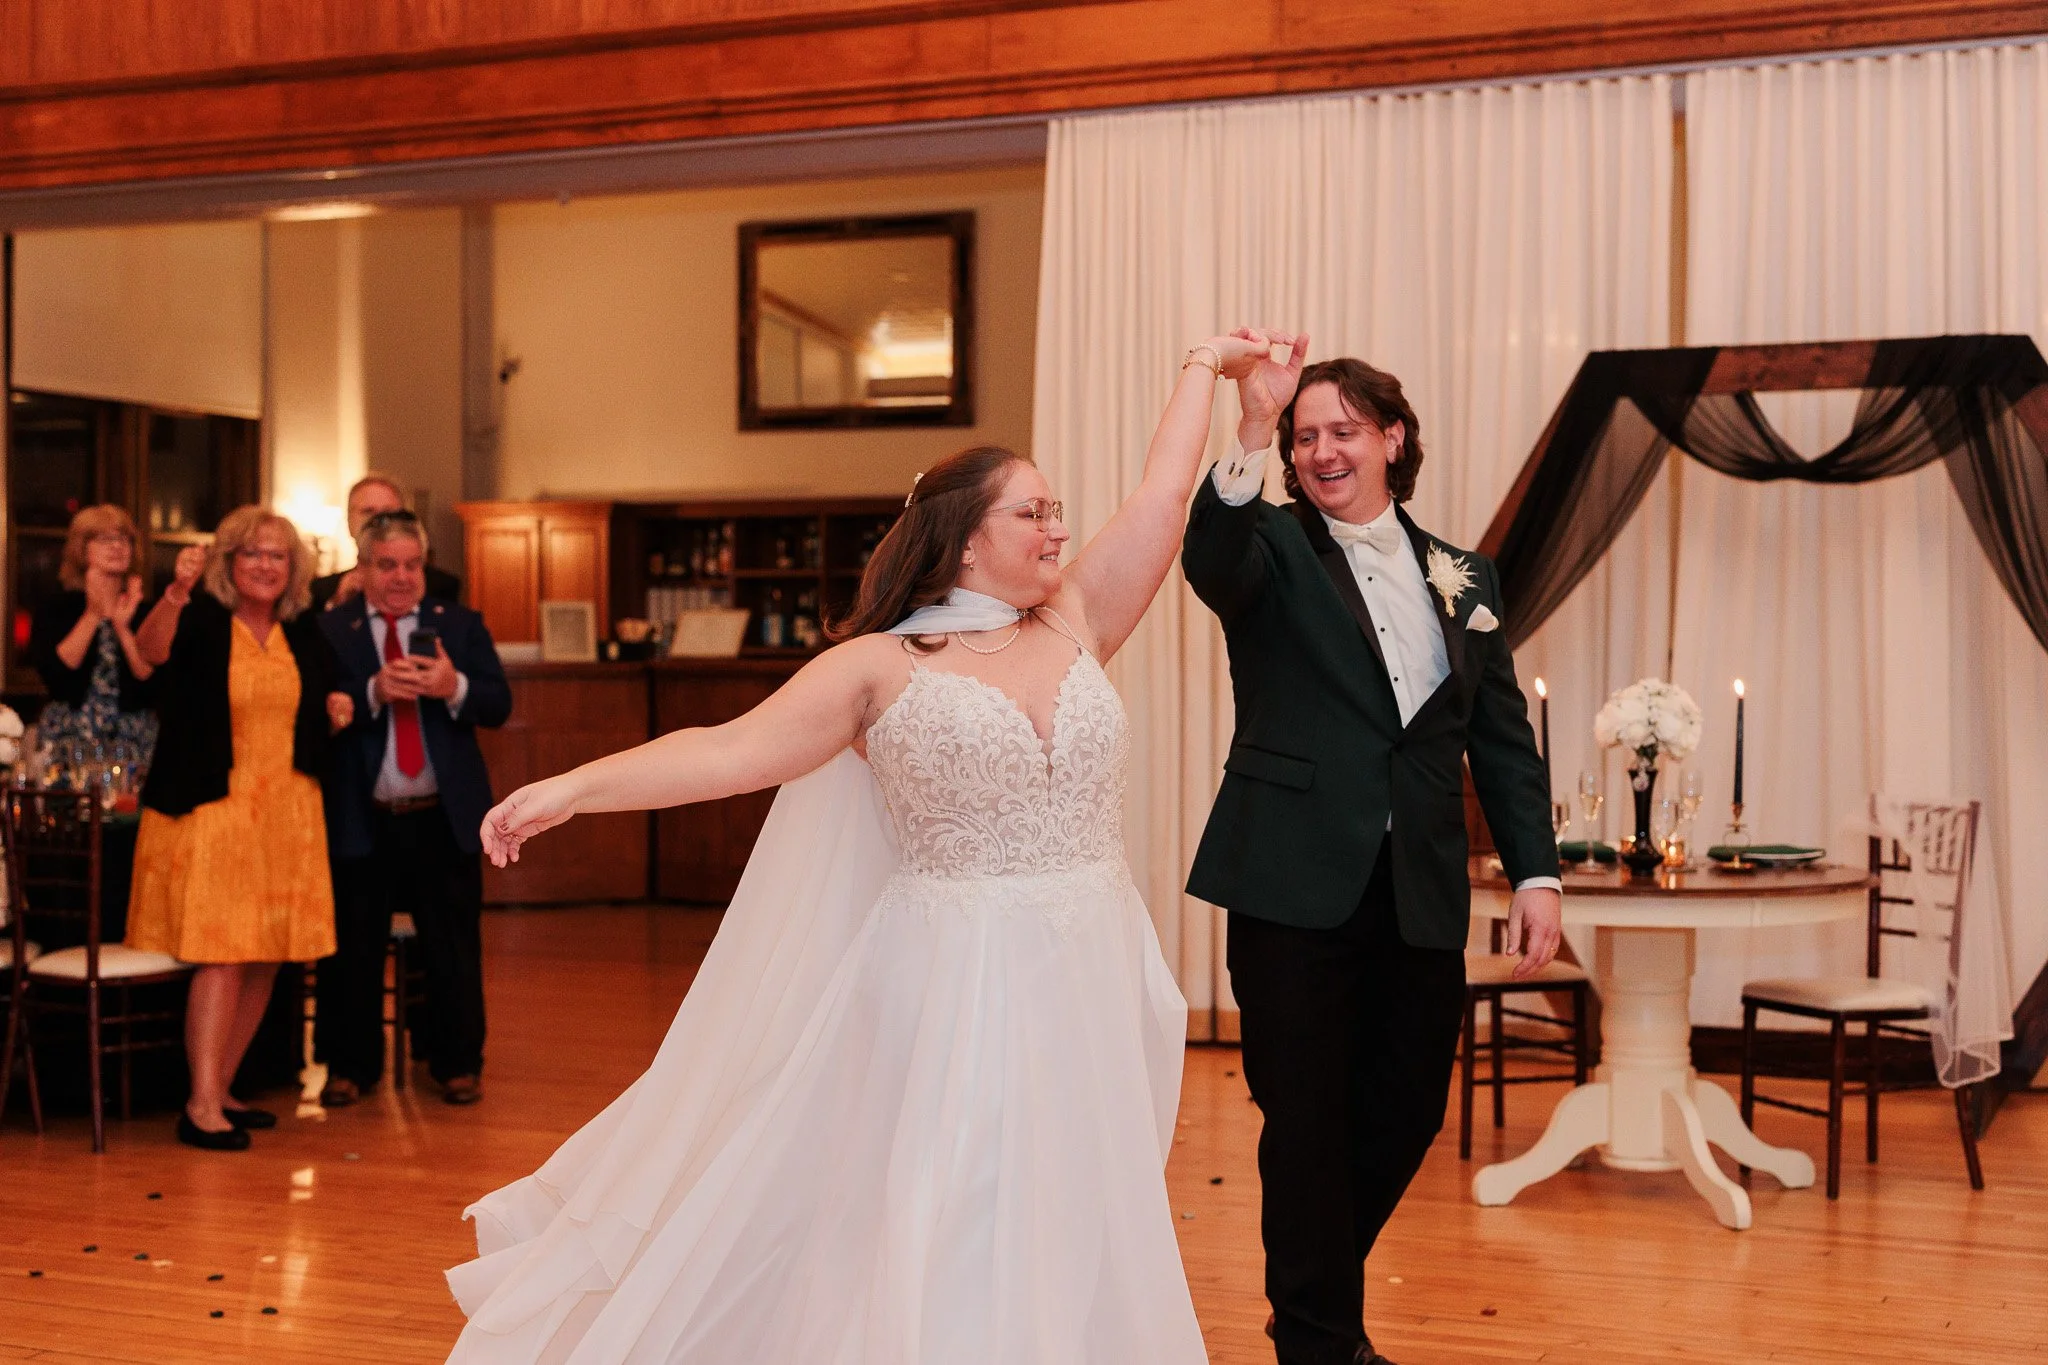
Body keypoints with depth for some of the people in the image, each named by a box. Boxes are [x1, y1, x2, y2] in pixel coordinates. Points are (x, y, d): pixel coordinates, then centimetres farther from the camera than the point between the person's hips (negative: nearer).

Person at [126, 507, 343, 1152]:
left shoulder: (303, 632, 9)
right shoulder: (201, 621, -6)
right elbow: (151, 649, -28)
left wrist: (336, 707, 2)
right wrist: (177, 590, -45)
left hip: (286, 815, 6)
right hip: (212, 811, -6)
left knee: (266, 959, 8)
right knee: (224, 954, -12)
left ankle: (221, 1090, 20)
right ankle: (201, 1106, -10)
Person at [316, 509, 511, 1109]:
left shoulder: (461, 625, 7)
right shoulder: (328, 631, 1)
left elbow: (499, 704, -3)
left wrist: (454, 687, -22)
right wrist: (374, 692, -24)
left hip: (444, 816, 1)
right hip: (360, 819, -1)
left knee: (454, 948, 8)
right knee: (352, 951, 8)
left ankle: (458, 1064, 21)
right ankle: (351, 1065, 23)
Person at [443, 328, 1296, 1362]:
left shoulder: (1074, 627, 9)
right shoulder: (881, 666, -3)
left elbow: (1159, 503, 13)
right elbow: (730, 750, -10)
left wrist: (1204, 367, 20)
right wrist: (572, 788, -20)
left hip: (1090, 992, 5)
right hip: (953, 994, -4)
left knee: (1070, 1247, 12)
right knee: (938, 1248, 0)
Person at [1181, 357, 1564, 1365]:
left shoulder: (1464, 577, 12)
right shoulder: (1272, 549, 1)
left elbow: (1502, 741, 11)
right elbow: (1210, 559, -24)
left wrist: (1535, 870, 3)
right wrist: (1249, 440, -38)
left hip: (1422, 897, 4)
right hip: (1298, 887, -4)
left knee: (1406, 1113, 12)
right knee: (1308, 1121, 5)